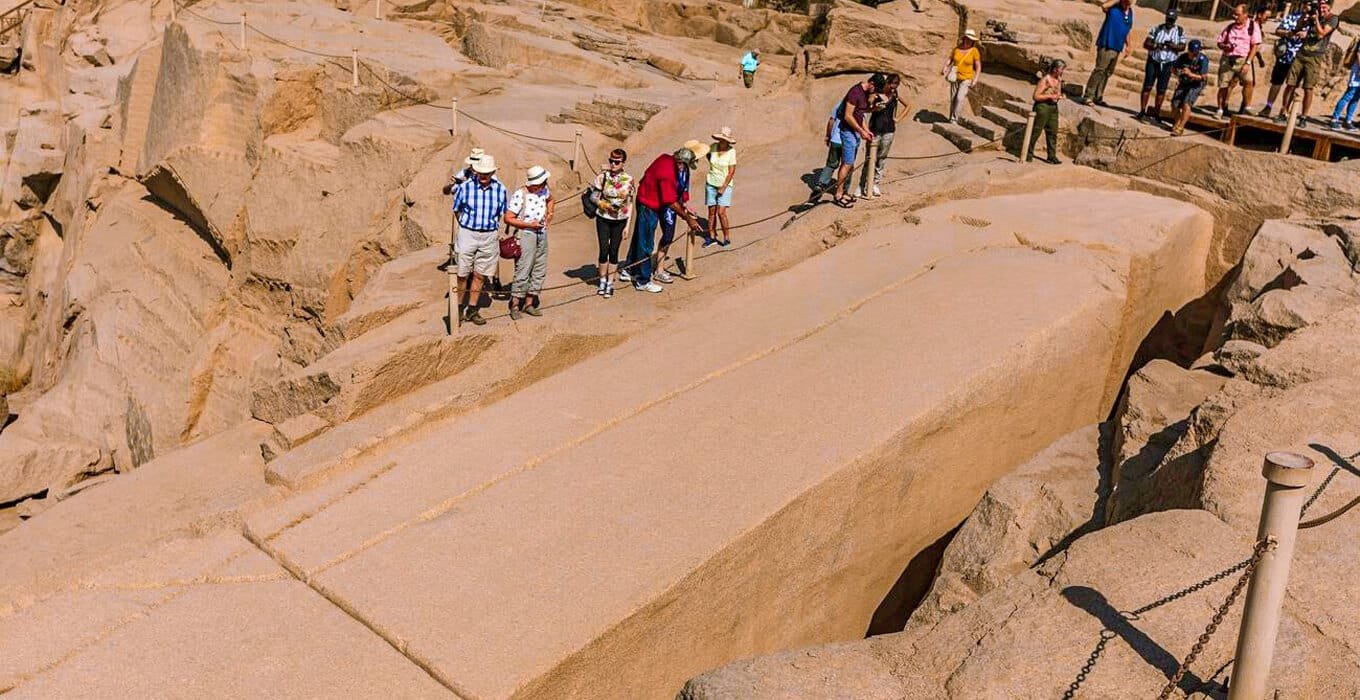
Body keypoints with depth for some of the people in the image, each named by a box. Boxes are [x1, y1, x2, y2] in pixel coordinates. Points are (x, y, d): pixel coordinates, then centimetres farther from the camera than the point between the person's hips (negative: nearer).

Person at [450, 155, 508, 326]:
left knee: (479, 275, 9)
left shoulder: (500, 189, -2)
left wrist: (492, 229, 9)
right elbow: (457, 210, 5)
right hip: (468, 234, -2)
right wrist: (467, 225, 8)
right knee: (462, 274, 2)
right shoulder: (465, 187, -8)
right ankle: (458, 308, 17)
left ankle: (472, 310, 19)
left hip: (489, 236, 2)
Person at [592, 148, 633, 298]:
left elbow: (630, 204, 1)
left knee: (614, 251, 4)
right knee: (604, 250, -1)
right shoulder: (602, 176, -7)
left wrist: (628, 225, -1)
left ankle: (610, 283, 17)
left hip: (619, 221, 0)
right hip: (603, 219, 0)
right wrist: (602, 204, -19)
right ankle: (602, 281, 18)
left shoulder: (628, 180, -5)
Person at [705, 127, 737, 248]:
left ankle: (727, 238, 1)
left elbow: (731, 172, -14)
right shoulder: (713, 147, -4)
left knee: (721, 212, -11)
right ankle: (712, 237, 17)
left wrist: (723, 187, -15)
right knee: (711, 212, 6)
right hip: (711, 184, 4)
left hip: (725, 185, -4)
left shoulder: (731, 152, -15)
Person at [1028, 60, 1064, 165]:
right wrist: (1050, 96, -21)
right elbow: (1036, 96, -17)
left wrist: (1060, 96, 1)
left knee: (1052, 132, 5)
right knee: (1036, 131, -2)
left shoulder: (1059, 79, 9)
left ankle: (1052, 156, 9)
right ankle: (1028, 154, 9)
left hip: (1053, 107, 7)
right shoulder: (1045, 80, -14)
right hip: (1042, 106, -7)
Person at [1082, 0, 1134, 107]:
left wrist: (1127, 45, 18)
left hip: (1117, 48, 7)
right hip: (1106, 45, -7)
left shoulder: (1130, 12, 12)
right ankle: (1087, 97, -15)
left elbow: (1128, 30, 20)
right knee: (1099, 71, -14)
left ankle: (1098, 97, 18)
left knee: (1107, 73, 11)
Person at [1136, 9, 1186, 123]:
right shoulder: (1156, 29, 2)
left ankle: (1156, 113, 11)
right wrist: (1155, 46, -21)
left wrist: (1173, 46, -23)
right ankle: (1142, 111, -4)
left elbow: (1182, 47, -3)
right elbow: (1146, 43, -1)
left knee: (1162, 90, 3)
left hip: (1167, 64, 0)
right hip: (1153, 61, 0)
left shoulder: (1180, 31, 3)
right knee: (1147, 86, -6)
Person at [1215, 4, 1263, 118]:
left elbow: (1255, 46, -6)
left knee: (1249, 81, -23)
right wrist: (1226, 46, -10)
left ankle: (1245, 108, -12)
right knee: (1223, 85, 3)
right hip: (1227, 59, 3)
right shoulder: (1230, 27, 9)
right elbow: (1220, 42, 14)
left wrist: (1247, 63, -16)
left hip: (1243, 59, -3)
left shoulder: (1253, 26, -1)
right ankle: (1221, 109, 20)